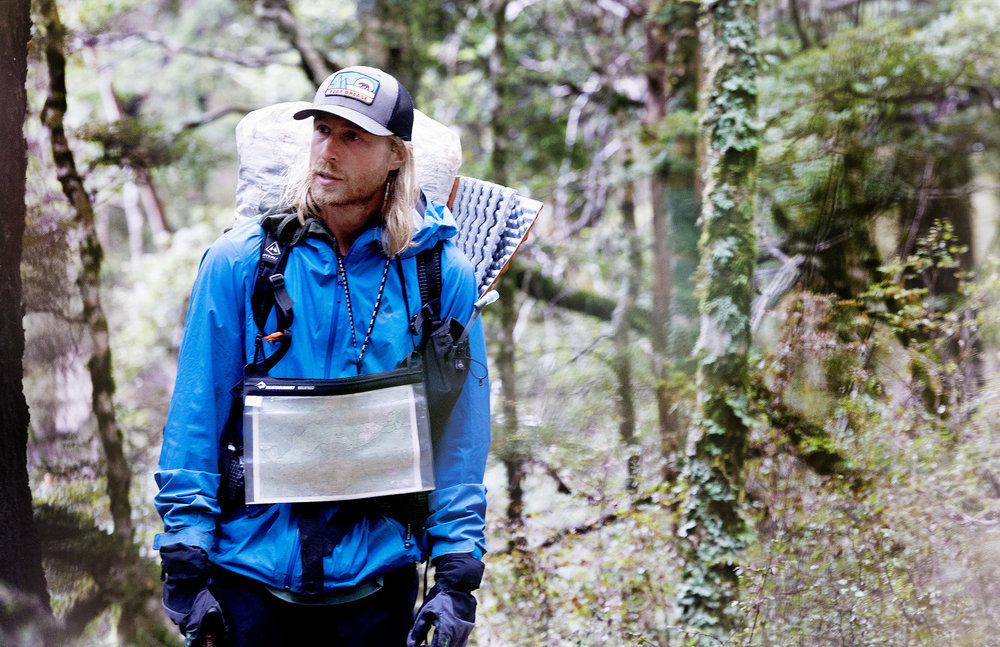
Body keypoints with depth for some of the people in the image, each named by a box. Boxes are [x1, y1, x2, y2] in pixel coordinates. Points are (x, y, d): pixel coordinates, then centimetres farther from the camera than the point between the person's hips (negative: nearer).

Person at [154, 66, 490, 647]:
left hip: (375, 579, 1)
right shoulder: (240, 261, -4)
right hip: (249, 572, 0)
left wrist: (457, 577, -4)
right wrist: (185, 566, -6)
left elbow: (461, 439, 2)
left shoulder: (443, 276, -2)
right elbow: (195, 421, -2)